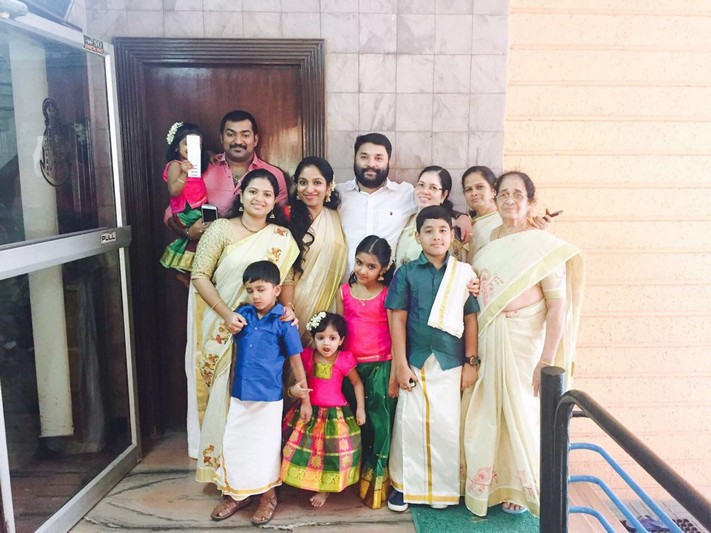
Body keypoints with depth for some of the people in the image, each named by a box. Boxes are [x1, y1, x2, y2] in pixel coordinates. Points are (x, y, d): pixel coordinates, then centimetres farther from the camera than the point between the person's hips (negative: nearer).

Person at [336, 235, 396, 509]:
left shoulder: (387, 294, -7)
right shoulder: (344, 291, 3)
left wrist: (394, 372, -10)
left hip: (380, 366, -4)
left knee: (379, 420, 2)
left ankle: (376, 475, 19)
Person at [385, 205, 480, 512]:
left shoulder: (464, 273, 2)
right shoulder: (407, 273, -1)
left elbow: (471, 319, 3)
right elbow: (397, 319, -3)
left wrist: (471, 363, 2)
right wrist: (401, 365, -5)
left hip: (451, 363, 1)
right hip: (415, 362, 0)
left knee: (447, 425, 7)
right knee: (410, 423, 7)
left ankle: (443, 487, 26)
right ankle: (404, 484, 24)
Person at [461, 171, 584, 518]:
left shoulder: (545, 246, -10)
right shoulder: (486, 239, 7)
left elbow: (558, 305, -13)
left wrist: (548, 359, -16)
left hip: (524, 342, -4)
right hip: (484, 340, 5)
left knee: (520, 413, 8)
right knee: (484, 414, 13)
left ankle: (518, 487, 32)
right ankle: (486, 482, 35)